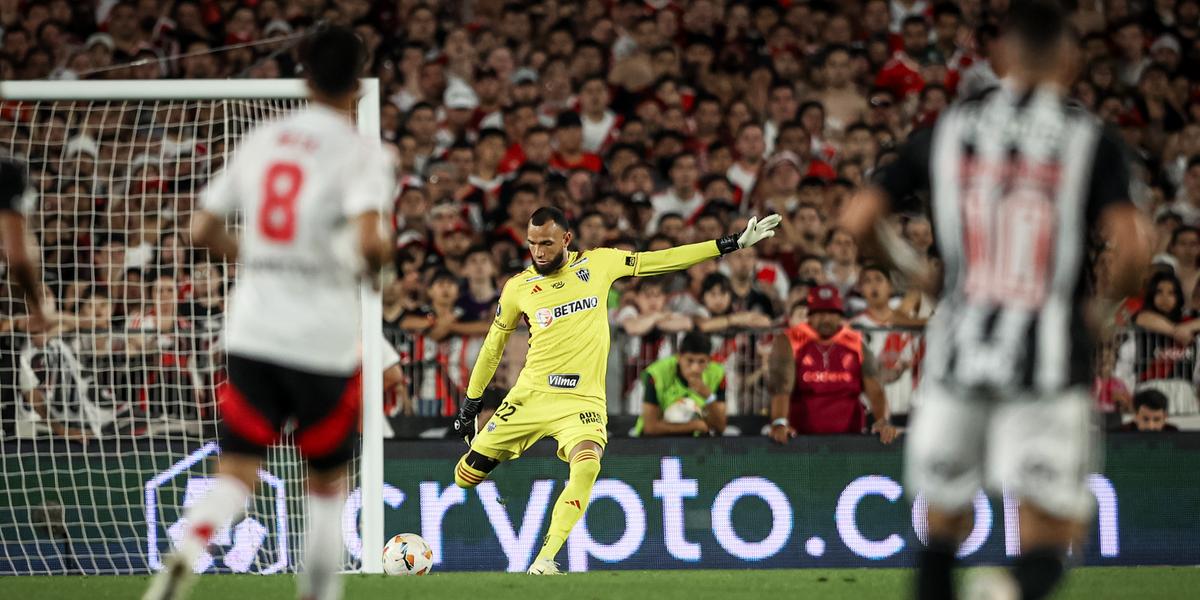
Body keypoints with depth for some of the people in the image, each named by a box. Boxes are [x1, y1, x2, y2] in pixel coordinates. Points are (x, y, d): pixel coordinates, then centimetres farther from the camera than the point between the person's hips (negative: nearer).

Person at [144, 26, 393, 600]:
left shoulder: (261, 140, 9)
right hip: (324, 337, -3)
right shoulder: (360, 151, -6)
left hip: (252, 331, 3)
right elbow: (367, 241, -21)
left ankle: (185, 553, -28)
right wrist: (377, 258, 2)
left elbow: (202, 230, 12)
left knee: (236, 472, -1)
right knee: (328, 479, 15)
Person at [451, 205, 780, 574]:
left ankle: (543, 561, -27)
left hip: (582, 401, -1)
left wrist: (734, 244, 5)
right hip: (530, 397, 1)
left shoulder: (599, 264, 4)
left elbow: (663, 260, 7)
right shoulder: (518, 288, 4)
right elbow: (493, 346, 16)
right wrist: (470, 402, 20)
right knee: (467, 475, -3)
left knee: (587, 467, -29)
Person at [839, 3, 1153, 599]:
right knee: (1046, 543, -3)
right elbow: (1132, 248, -13)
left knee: (944, 517, 21)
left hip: (958, 348, 2)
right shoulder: (1090, 140, -2)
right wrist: (1113, 295, 9)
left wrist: (900, 256, 26)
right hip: (1049, 358, -2)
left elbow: (858, 218, 5)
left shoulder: (948, 129, 6)